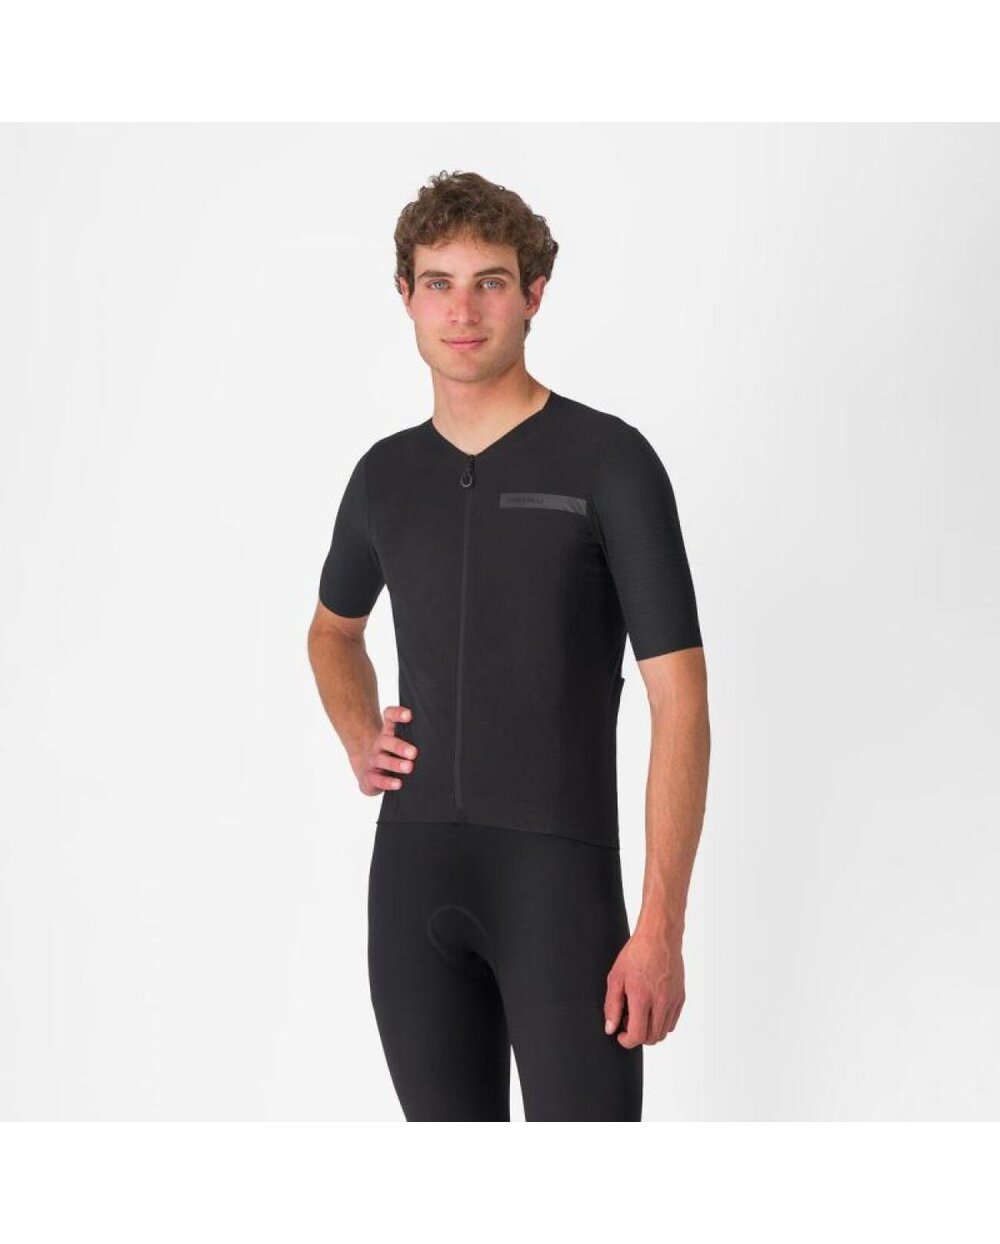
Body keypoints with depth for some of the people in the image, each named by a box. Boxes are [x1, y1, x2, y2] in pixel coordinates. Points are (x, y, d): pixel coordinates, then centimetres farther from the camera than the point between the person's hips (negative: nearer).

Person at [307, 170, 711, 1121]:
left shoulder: (609, 462, -7)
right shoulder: (386, 474, 10)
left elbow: (679, 698, -11)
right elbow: (333, 627, 31)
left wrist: (661, 925, -17)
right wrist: (359, 739, 9)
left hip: (559, 873, -5)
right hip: (413, 875, 5)